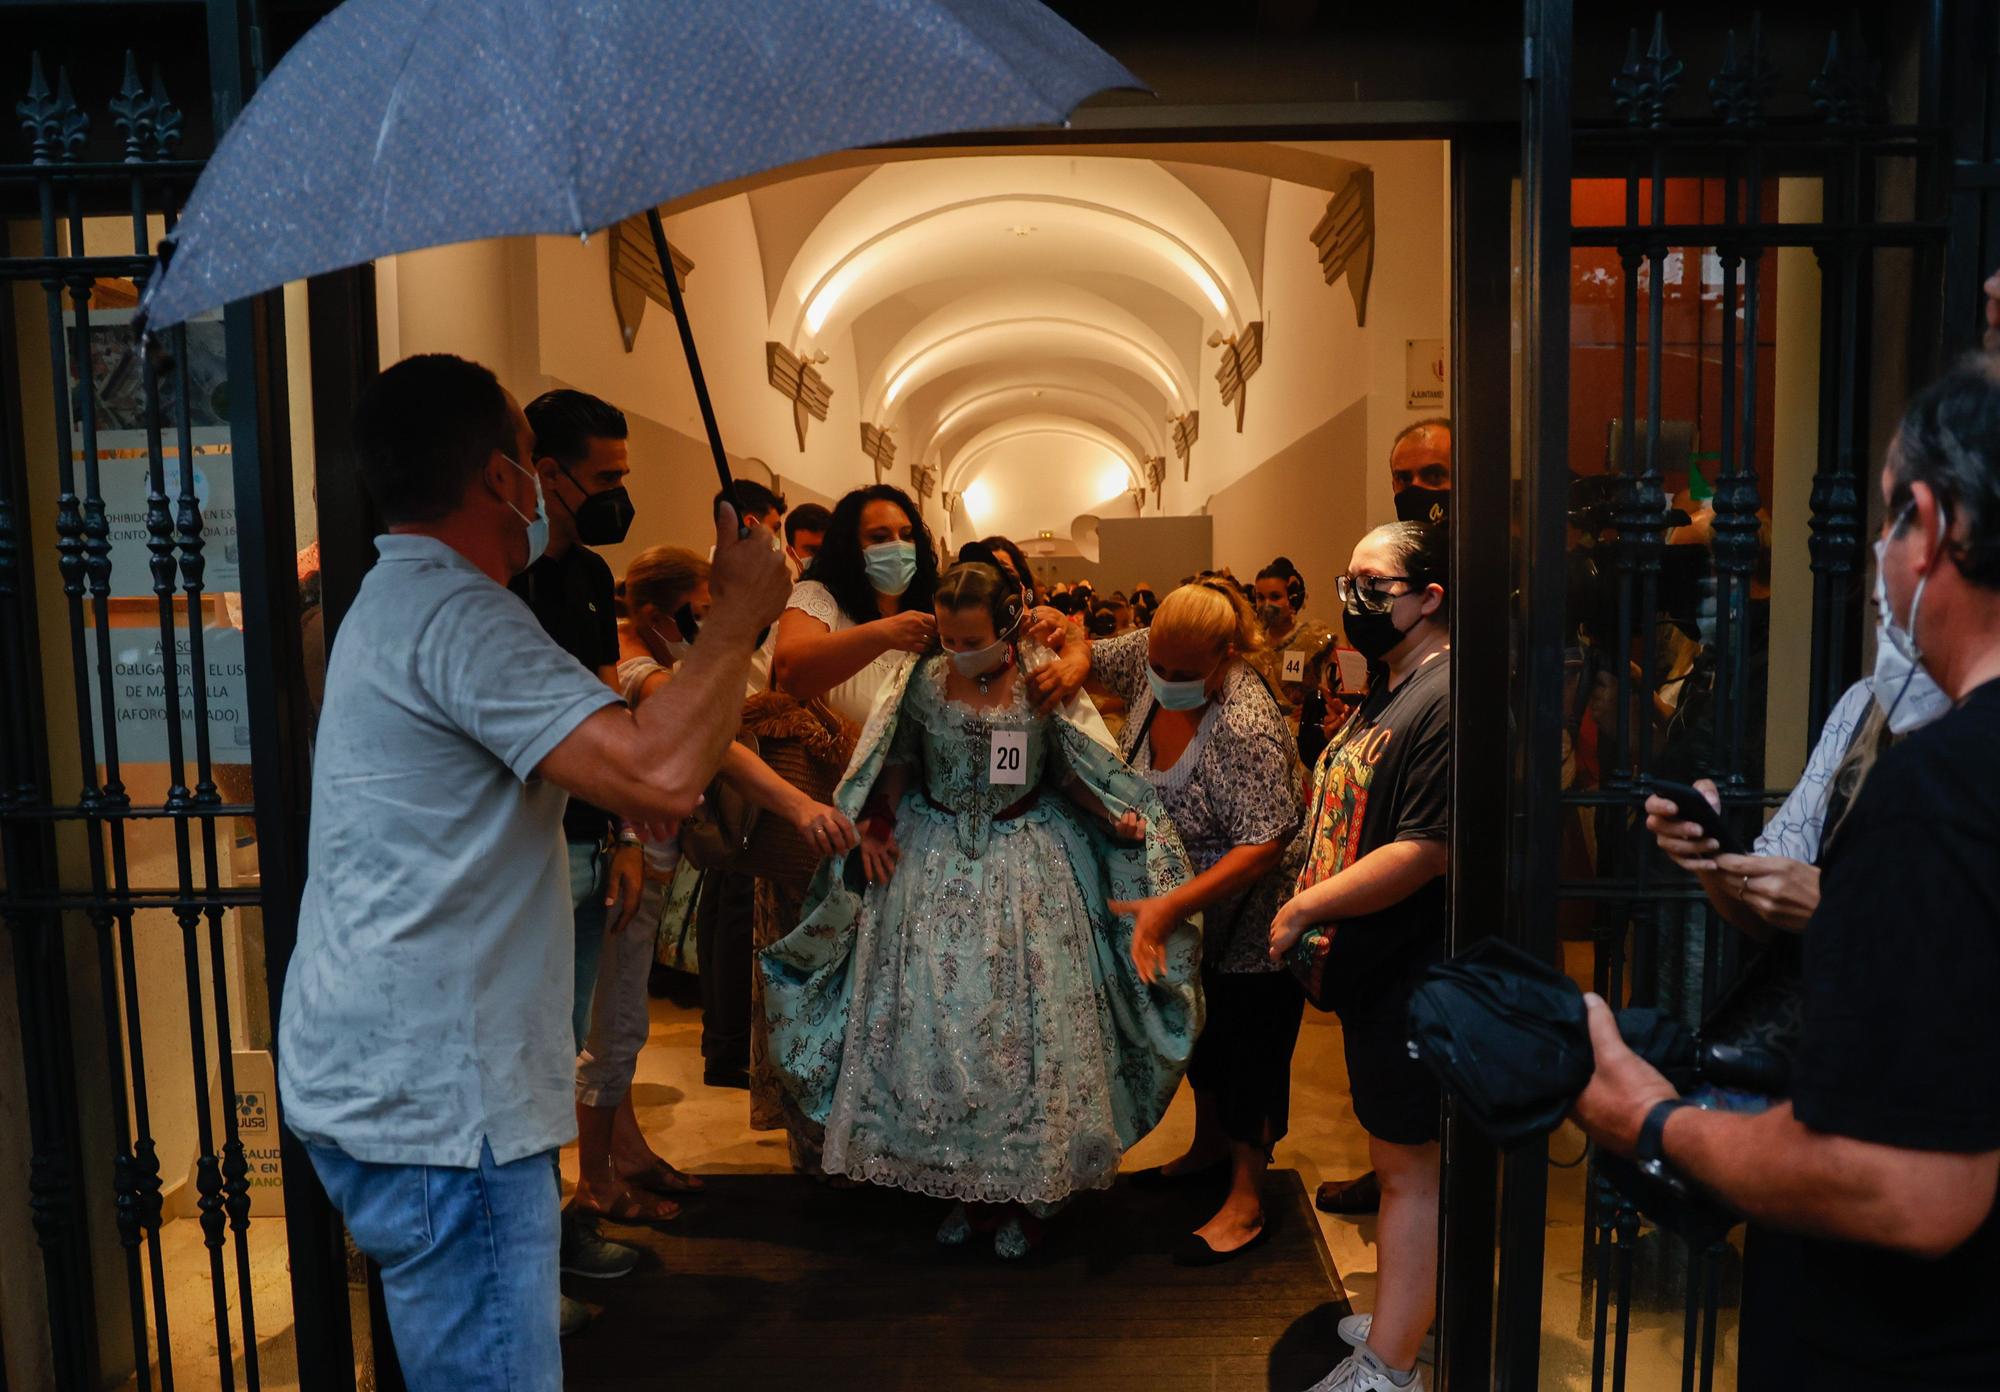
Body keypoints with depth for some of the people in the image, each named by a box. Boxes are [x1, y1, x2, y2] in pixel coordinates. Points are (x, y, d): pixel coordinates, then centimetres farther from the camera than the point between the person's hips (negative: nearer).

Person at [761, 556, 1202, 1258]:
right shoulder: (919, 682, -2)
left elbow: (1075, 772, -2)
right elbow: (895, 766, 9)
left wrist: (1119, 819, -15)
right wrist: (875, 826, -2)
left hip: (1026, 871, -2)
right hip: (933, 867, 2)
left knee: (1025, 1022, 2)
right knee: (930, 1019, 4)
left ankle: (1025, 1190, 19)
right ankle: (966, 1184, 21)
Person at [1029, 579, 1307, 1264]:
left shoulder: (1246, 727, -34)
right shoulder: (1152, 656, -12)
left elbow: (1263, 846, -35)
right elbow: (1087, 653, 5)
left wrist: (1169, 905, -41)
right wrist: (1071, 662, -20)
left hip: (1250, 922, -8)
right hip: (1193, 919, 8)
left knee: (1249, 1051, 5)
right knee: (1201, 1033, 23)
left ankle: (1246, 1201, 20)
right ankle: (1209, 1149, 44)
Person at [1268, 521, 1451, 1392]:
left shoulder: (1445, 698, -20)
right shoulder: (1386, 692, 14)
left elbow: (1425, 850, -26)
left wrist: (1303, 907, -19)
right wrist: (1313, 918, 8)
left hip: (1411, 975, -10)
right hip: (1372, 967, 10)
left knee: (1408, 1161, 1)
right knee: (1399, 1155, 21)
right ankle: (1407, 1315, 37)